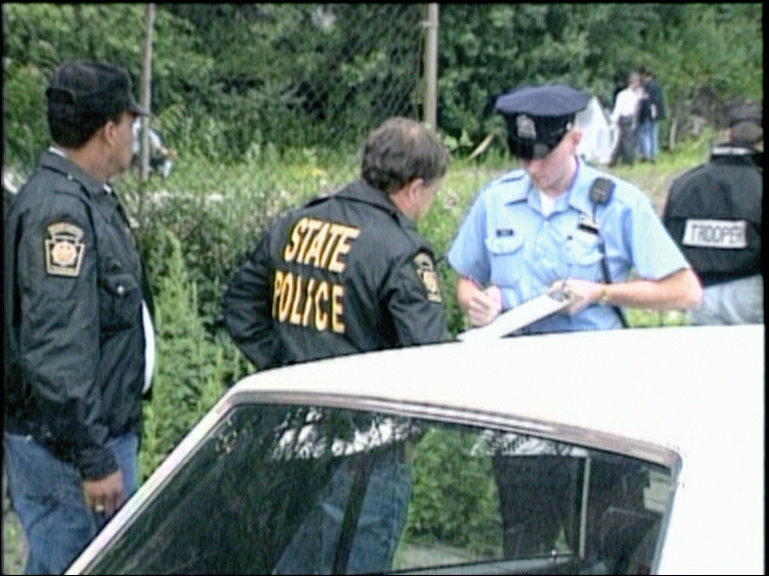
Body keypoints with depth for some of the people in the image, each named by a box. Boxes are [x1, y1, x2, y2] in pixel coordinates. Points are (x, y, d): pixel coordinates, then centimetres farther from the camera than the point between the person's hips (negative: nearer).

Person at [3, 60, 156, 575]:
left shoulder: (91, 200, 13)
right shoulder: (59, 211, -20)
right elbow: (57, 353, -25)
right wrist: (93, 461, -24)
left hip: (107, 432, 10)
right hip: (68, 450, -10)